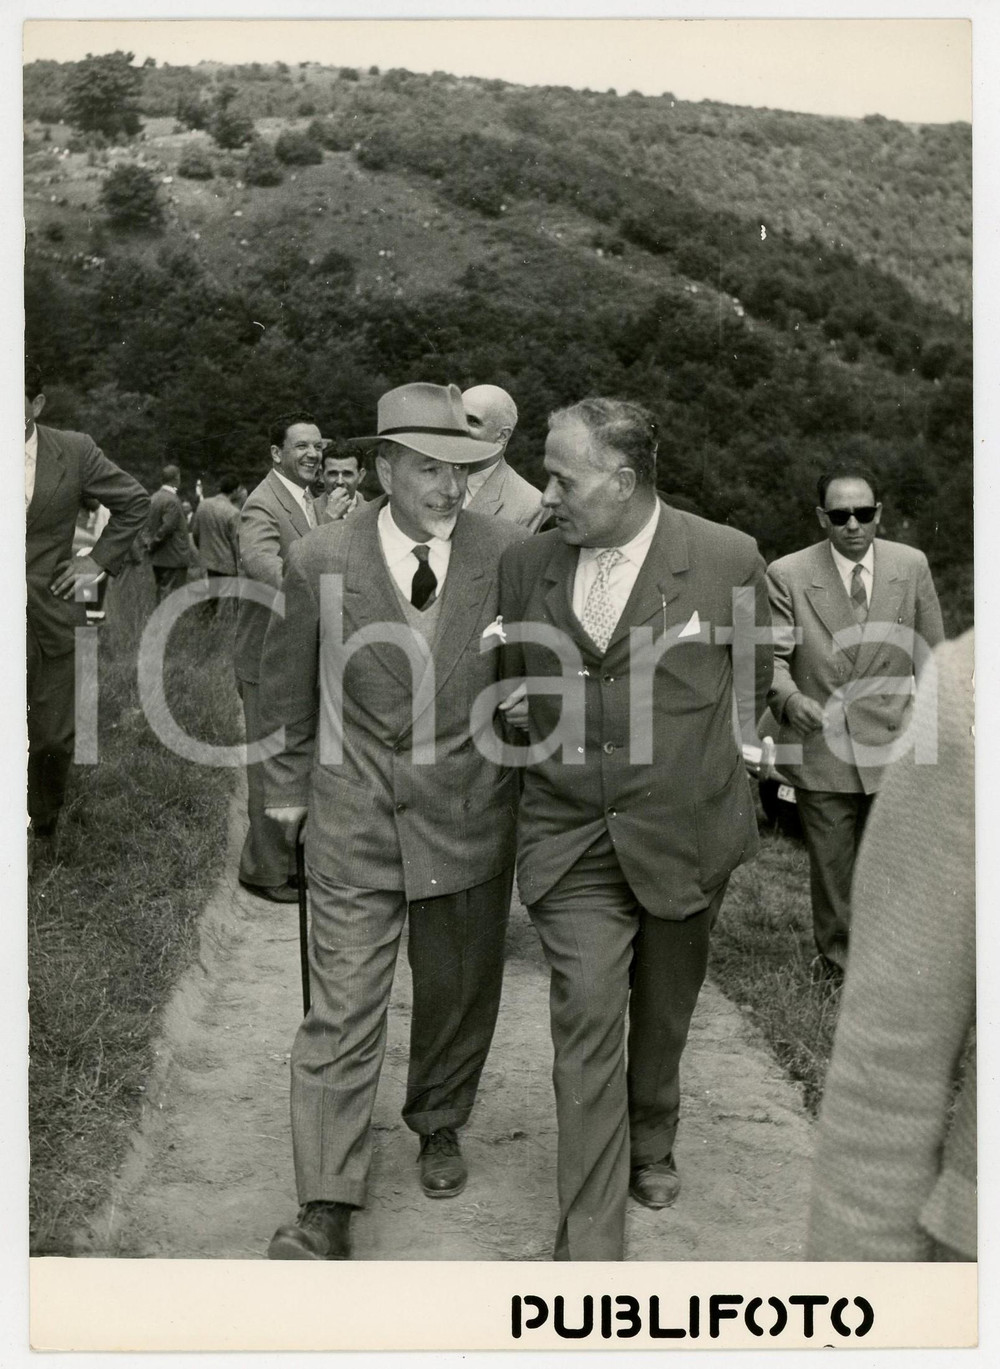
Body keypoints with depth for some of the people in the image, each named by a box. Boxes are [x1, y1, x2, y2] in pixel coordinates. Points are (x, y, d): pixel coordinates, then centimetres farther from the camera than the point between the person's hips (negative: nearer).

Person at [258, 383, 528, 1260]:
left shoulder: (510, 554, -7)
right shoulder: (320, 563, -8)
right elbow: (289, 694, 5)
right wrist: (288, 791, 11)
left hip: (471, 816, 2)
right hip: (355, 818, -1)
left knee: (458, 992, 17)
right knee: (341, 1012, -2)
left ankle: (438, 1125, 43)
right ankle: (327, 1206, 8)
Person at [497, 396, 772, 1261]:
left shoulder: (727, 559, -8)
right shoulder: (526, 567, -2)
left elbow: (751, 682, 7)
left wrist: (687, 761, 9)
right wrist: (561, 755, 8)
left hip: (685, 833, 0)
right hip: (571, 840, 0)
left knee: (663, 1014, 18)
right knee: (586, 1023, -6)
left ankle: (652, 1146, 46)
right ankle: (590, 1240, 3)